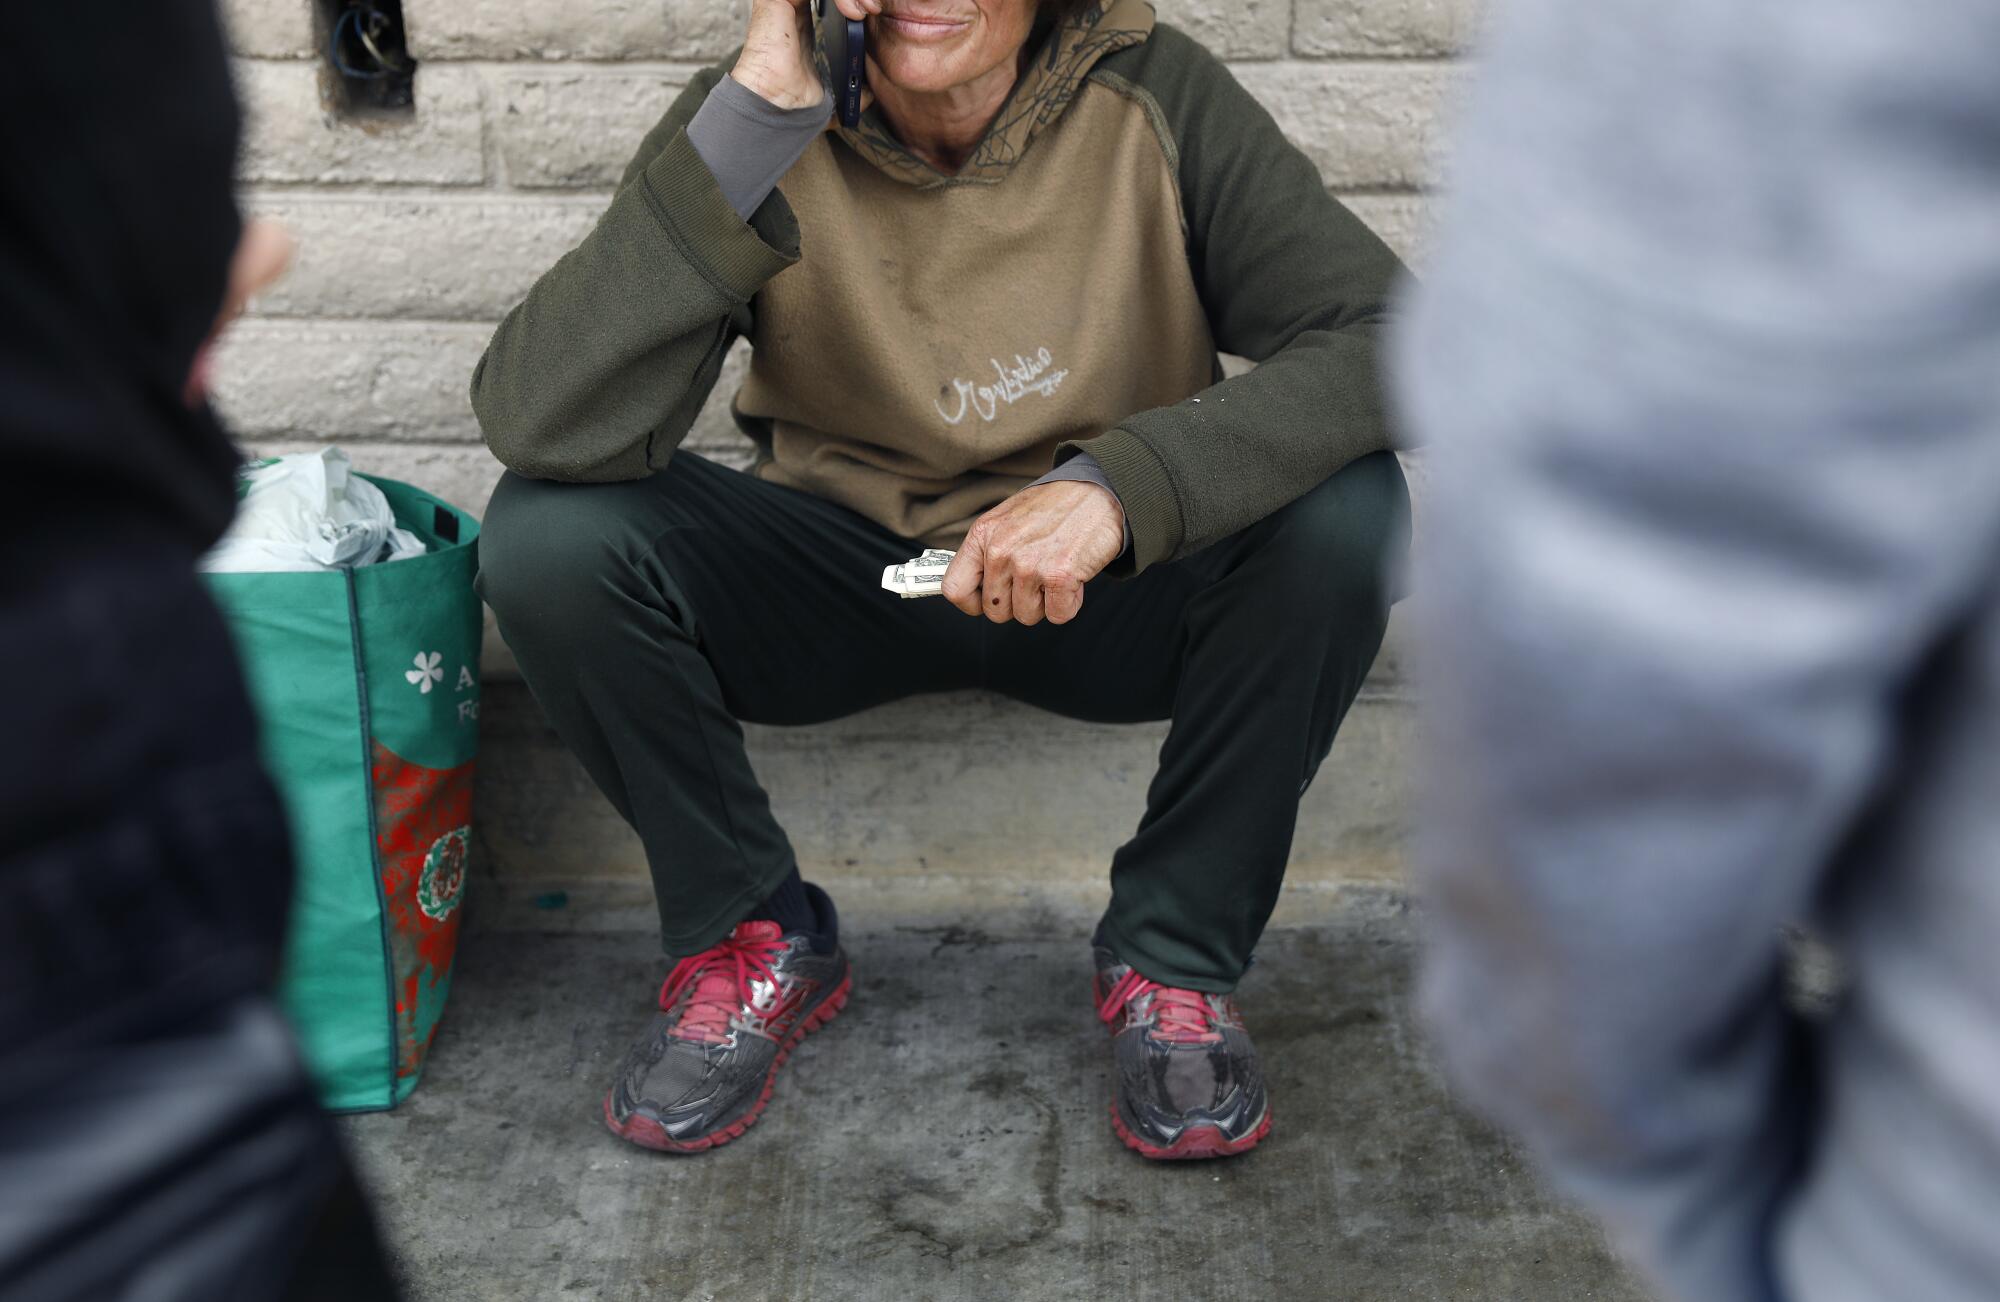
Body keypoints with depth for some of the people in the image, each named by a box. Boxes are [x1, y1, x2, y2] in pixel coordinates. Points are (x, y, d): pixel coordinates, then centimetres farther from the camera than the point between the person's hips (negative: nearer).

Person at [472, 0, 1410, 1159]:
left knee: (1344, 513, -28)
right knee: (549, 533, -23)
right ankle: (757, 940, 0)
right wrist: (758, 113, -37)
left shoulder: (1152, 98, -17)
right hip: (839, 575, 1)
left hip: (1108, 583, 0)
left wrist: (1123, 484, -38)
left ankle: (1177, 956, -5)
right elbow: (536, 425, -30)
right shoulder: (757, 119, -17)